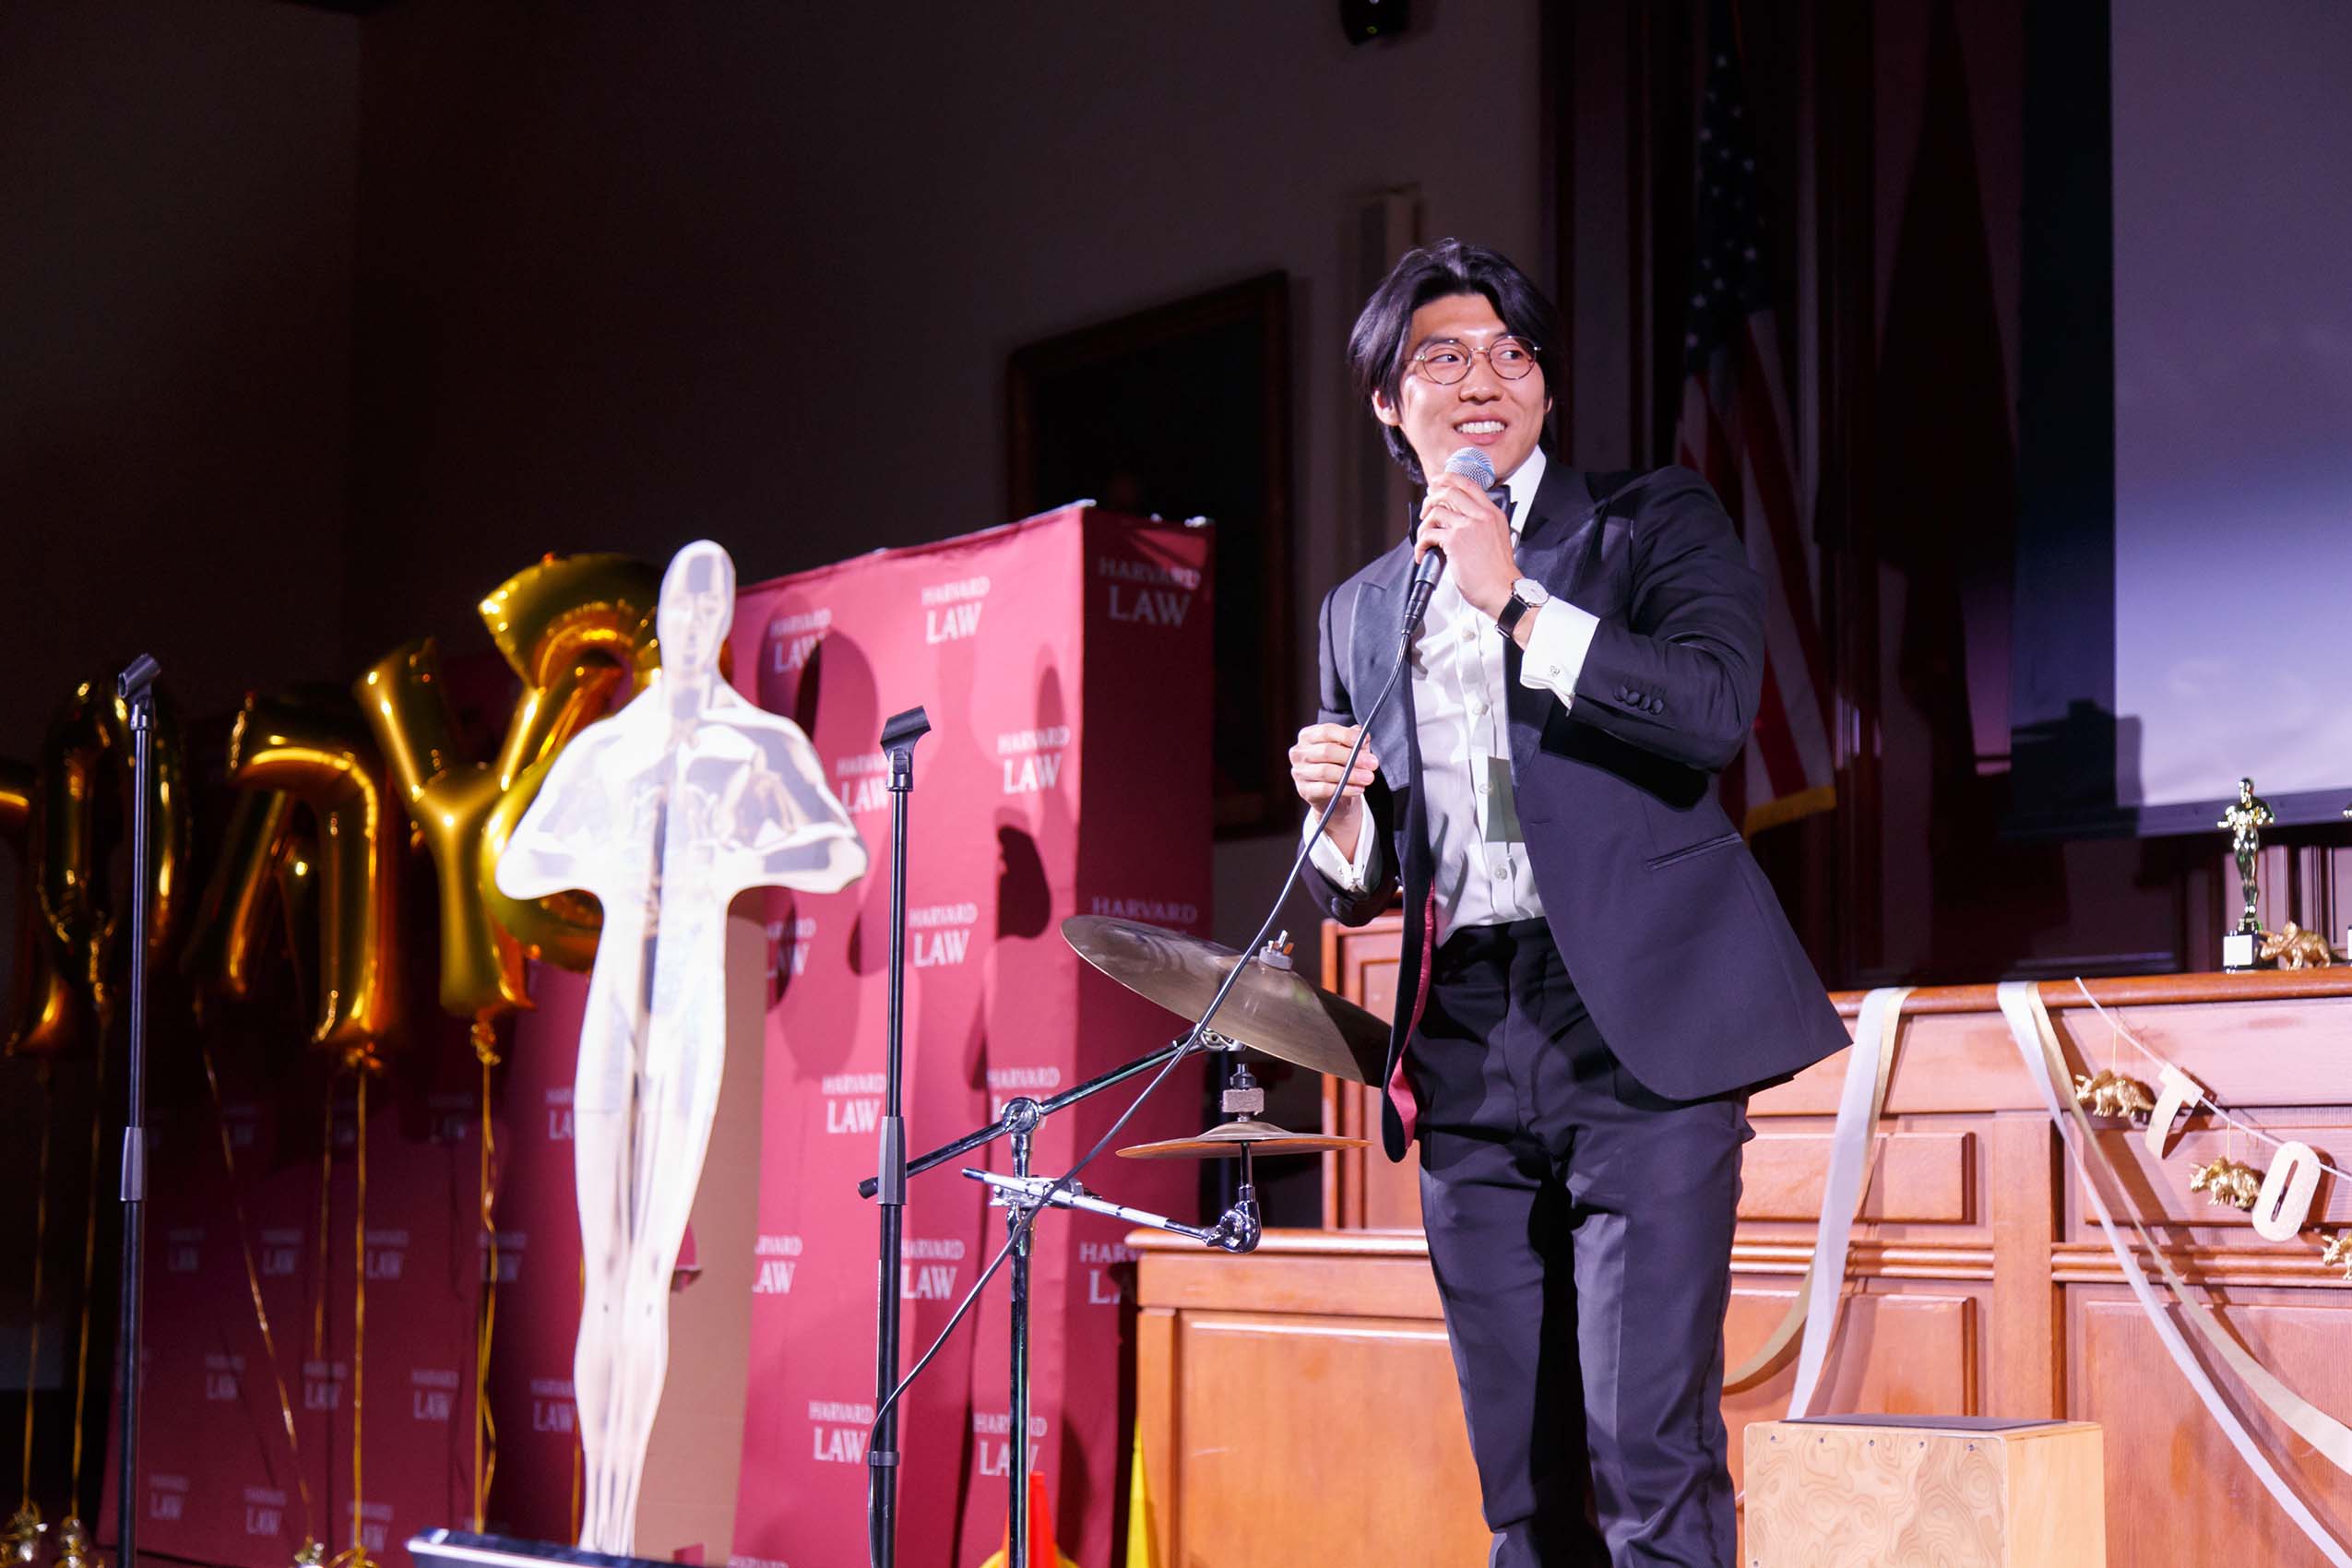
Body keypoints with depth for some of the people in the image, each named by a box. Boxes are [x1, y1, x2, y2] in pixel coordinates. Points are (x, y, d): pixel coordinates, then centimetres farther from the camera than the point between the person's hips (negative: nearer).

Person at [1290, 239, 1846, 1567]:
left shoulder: (1654, 524, 7)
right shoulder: (1362, 612, 19)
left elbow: (1718, 708, -12)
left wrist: (1517, 604, -16)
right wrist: (1339, 821, -1)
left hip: (1638, 1033, -4)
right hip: (1464, 1060, 4)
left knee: (1651, 1457, -13)